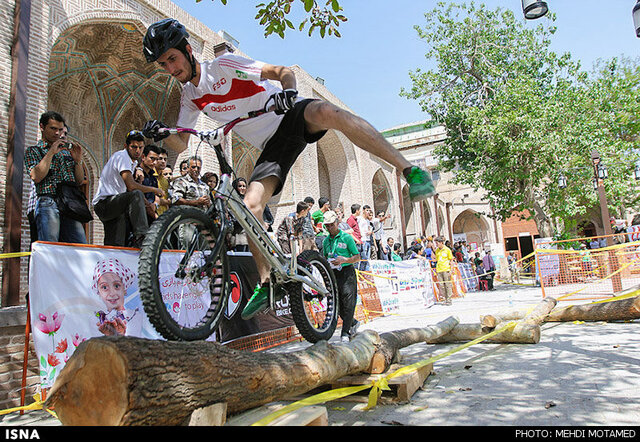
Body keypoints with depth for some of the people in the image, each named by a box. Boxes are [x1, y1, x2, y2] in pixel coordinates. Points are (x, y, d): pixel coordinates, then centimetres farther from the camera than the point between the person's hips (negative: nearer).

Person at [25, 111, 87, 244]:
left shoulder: (67, 151, 25)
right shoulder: (33, 151, 13)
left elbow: (80, 181, 21)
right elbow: (36, 177, -6)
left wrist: (78, 160, 6)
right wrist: (51, 152, -5)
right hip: (48, 203, -4)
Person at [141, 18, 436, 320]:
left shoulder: (223, 64, -7)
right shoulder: (190, 97, 9)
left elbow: (283, 72, -11)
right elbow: (181, 145, 11)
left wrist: (287, 91, -35)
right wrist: (162, 133, -12)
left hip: (293, 115, -4)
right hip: (274, 145, 5)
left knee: (328, 112, -39)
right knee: (251, 204, -15)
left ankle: (410, 170, -35)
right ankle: (266, 284, -1)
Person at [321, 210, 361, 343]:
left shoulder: (347, 237, -3)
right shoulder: (326, 241, 13)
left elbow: (357, 257, -3)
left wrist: (344, 260, -18)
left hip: (347, 272, -5)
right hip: (333, 274, 5)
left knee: (348, 304, -8)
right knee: (338, 305, 6)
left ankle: (345, 333, -2)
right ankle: (354, 323, 29)